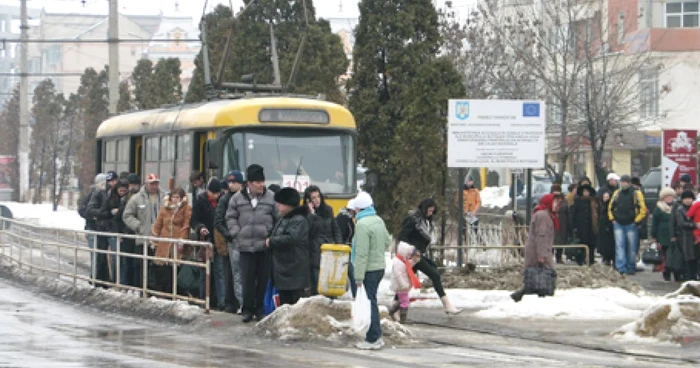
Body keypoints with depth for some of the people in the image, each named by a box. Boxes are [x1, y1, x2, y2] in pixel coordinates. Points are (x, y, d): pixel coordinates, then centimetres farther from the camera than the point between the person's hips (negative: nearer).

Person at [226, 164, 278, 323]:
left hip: (265, 246, 0)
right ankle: (247, 309, 10)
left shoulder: (271, 198, 2)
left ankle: (259, 308, 16)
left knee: (263, 279, 5)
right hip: (245, 246, 0)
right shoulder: (237, 198, 4)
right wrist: (236, 234, 1)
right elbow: (230, 217, 13)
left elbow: (278, 219, 6)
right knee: (248, 278, 0)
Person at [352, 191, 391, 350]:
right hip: (380, 266, 8)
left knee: (370, 303, -3)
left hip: (369, 269, -8)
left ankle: (373, 339, 1)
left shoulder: (362, 224, -18)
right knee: (372, 301, 17)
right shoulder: (379, 221, 8)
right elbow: (387, 242, 18)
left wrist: (359, 277, -18)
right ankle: (376, 336, 22)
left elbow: (361, 253, -20)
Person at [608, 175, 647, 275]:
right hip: (618, 224, 3)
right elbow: (610, 207, 19)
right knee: (619, 245, -6)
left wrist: (636, 221, -9)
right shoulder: (617, 193, 8)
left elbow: (643, 210, -5)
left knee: (631, 247, 4)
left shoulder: (636, 194, -4)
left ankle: (631, 267, 14)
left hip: (631, 225, -3)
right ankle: (621, 267, -9)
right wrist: (612, 219, 8)